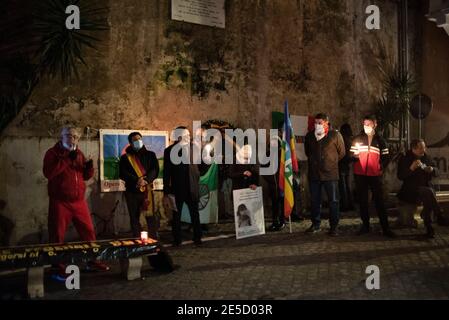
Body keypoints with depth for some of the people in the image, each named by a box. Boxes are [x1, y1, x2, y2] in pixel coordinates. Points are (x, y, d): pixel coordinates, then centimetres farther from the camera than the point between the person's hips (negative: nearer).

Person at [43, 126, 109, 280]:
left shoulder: (79, 154, 15)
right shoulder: (52, 153, -3)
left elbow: (86, 176, 16)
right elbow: (48, 173, -19)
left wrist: (89, 167, -6)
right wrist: (67, 160, -20)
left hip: (79, 201, 6)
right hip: (60, 202, -5)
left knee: (88, 231, 10)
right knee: (57, 236, 0)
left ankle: (92, 261, 22)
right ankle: (59, 268, 9)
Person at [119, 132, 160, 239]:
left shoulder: (150, 155, 11)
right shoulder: (125, 157, 9)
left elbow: (155, 170, -1)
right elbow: (122, 173, -3)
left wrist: (146, 180, -18)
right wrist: (137, 180, -17)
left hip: (147, 189, -1)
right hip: (131, 191, 1)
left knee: (151, 216, -6)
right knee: (134, 218, 5)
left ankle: (154, 240, 0)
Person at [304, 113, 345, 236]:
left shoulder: (335, 135, -6)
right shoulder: (310, 136, 6)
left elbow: (341, 152, 5)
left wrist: (331, 162, 10)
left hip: (330, 173, -4)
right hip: (314, 174, 4)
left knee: (333, 201, 0)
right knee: (315, 201, 10)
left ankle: (334, 227, 8)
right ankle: (316, 225, 22)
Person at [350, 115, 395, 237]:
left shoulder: (380, 140, 8)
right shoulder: (358, 139, 9)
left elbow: (386, 157, 10)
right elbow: (351, 155, 6)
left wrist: (381, 167, -3)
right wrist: (354, 156, -16)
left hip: (375, 175, -1)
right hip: (360, 175, 1)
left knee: (379, 201, -3)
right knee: (362, 201, 6)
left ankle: (385, 228, -2)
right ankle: (365, 225, 15)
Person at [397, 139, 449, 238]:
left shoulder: (426, 158, 15)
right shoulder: (404, 159, -1)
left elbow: (436, 172, 19)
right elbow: (400, 176, -11)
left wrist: (432, 169, -6)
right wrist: (411, 168, -26)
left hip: (427, 188, 4)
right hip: (411, 190, -4)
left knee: (427, 198, -32)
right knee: (428, 192, -34)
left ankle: (429, 228, -27)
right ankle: (440, 218, -28)